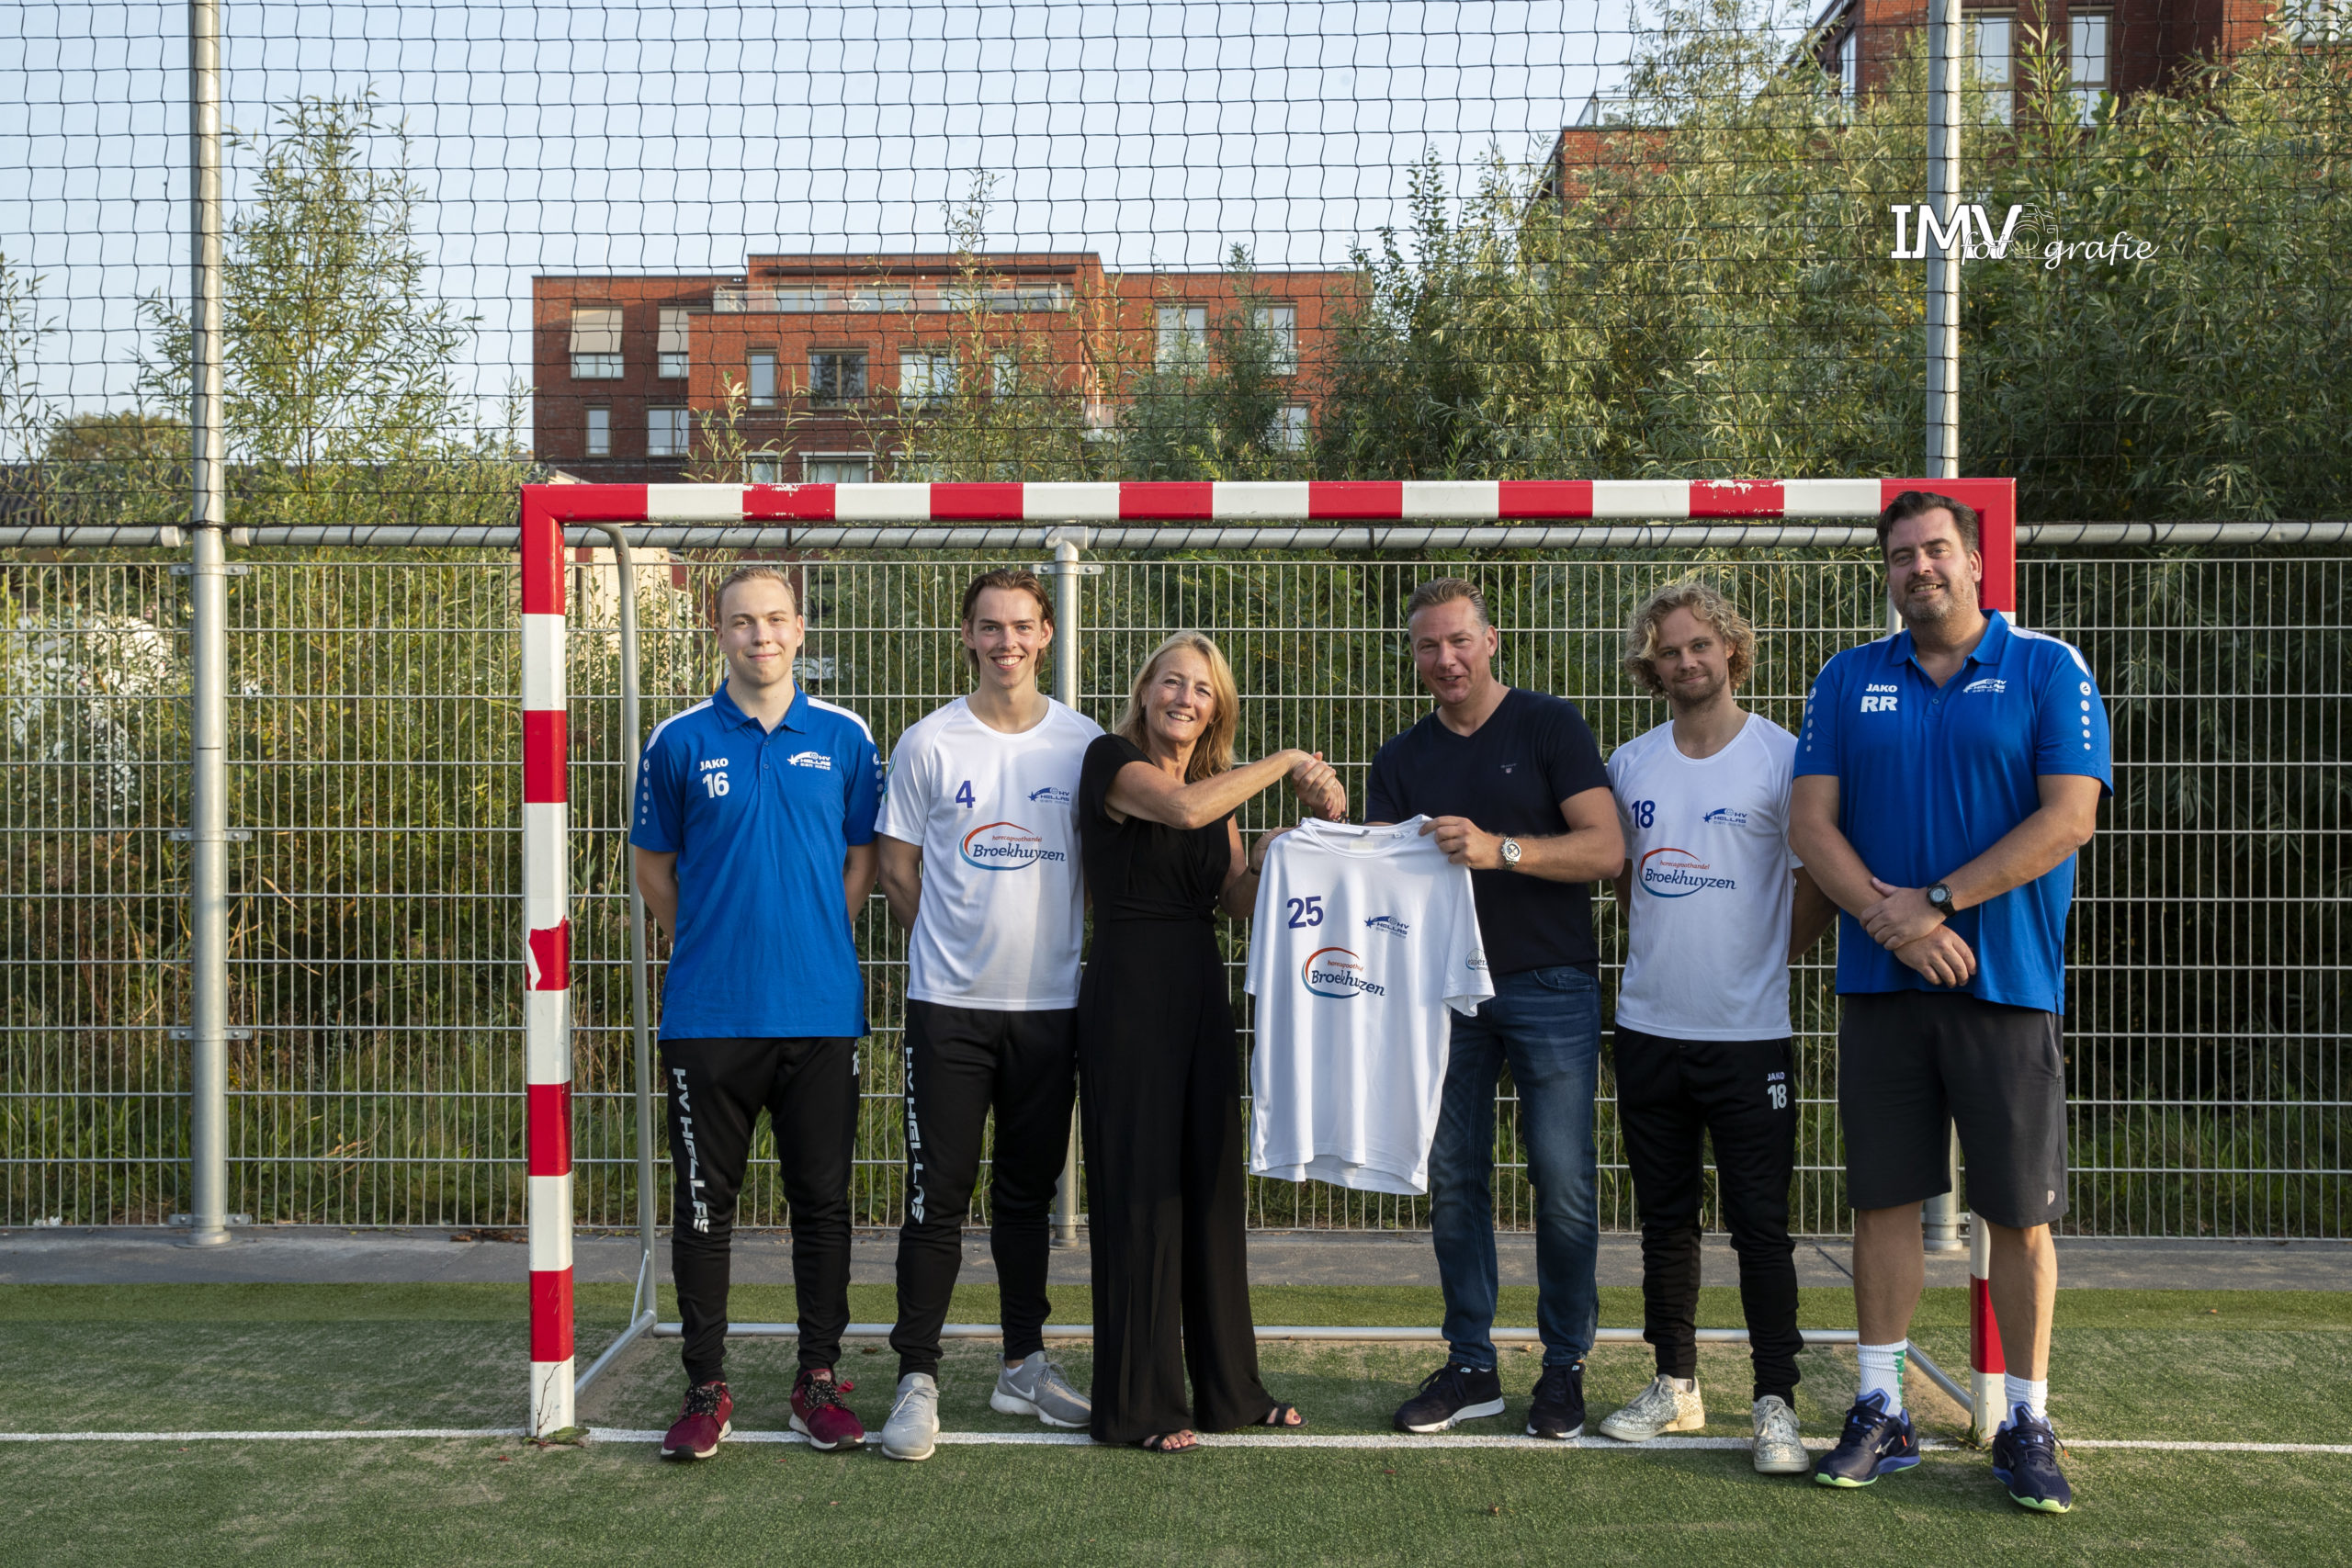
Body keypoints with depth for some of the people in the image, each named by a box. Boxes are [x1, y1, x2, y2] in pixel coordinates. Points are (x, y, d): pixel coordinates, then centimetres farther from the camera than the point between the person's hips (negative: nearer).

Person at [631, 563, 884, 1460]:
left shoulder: (844, 738, 5)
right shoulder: (680, 742, 3)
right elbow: (653, 866, 12)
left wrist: (811, 943, 6)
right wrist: (713, 945, 8)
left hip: (821, 1010, 1)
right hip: (709, 1012, 0)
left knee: (822, 1201, 7)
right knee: (705, 1205, 5)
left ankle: (819, 1380, 19)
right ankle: (705, 1388, 17)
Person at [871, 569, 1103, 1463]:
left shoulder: (1085, 745, 3)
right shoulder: (928, 744, -2)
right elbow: (897, 871, 4)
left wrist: (1069, 956, 6)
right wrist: (956, 953, 5)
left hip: (1051, 1003, 2)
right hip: (949, 1003, -2)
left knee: (1028, 1191, 13)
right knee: (938, 1196, -2)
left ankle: (1024, 1365, 25)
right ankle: (917, 1379, 7)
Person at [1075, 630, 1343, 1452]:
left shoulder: (1219, 788, 15)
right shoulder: (1114, 759, -5)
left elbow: (1243, 900, 11)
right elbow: (1186, 809, -24)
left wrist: (1304, 826, 0)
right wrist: (1287, 760, -13)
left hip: (1201, 988, 7)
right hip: (1130, 985, -7)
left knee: (1213, 1183, 10)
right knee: (1140, 1187, -3)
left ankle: (1228, 1389, 20)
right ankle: (1139, 1404, 6)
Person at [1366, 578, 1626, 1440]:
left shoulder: (1549, 726, -1)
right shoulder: (1402, 761, 13)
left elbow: (1607, 848, -10)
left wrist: (1499, 849, -23)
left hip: (1550, 986, -4)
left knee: (1563, 1181, -4)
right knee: (1454, 1179, 6)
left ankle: (1565, 1366, 12)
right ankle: (1471, 1365, 17)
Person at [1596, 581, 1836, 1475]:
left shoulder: (1784, 757, -5)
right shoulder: (1628, 764, 8)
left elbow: (1820, 881, 0)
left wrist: (1770, 958, -2)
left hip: (1749, 1034, -4)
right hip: (1649, 1028, 5)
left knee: (1761, 1225, -2)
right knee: (1665, 1220, 13)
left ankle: (1775, 1403, 7)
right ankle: (1675, 1386, 24)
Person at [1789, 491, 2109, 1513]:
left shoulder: (2049, 671, 1)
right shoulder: (1847, 681, 9)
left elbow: (2069, 819, -9)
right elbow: (1811, 822, 3)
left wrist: (1935, 903, -14)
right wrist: (1886, 917, -13)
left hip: (2007, 981, -2)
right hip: (1878, 982, 3)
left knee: (2019, 1213, 3)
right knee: (1883, 1199, 7)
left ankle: (2027, 1428, 17)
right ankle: (1881, 1413, 18)